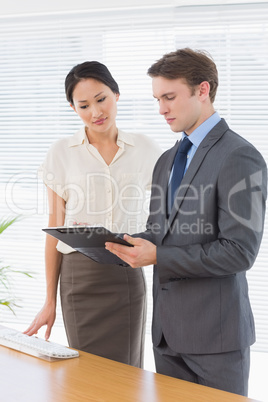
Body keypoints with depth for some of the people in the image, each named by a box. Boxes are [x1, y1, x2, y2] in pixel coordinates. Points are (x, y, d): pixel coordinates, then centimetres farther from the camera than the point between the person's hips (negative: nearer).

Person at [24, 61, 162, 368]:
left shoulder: (145, 150, 6)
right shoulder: (62, 153, 3)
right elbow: (55, 229, 5)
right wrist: (50, 301, 3)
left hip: (129, 276, 1)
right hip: (80, 276, -1)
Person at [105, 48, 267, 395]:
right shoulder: (167, 160, 15)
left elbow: (239, 251, -19)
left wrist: (158, 257, -21)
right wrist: (128, 244, -4)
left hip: (215, 331, -7)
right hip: (168, 328, 7)